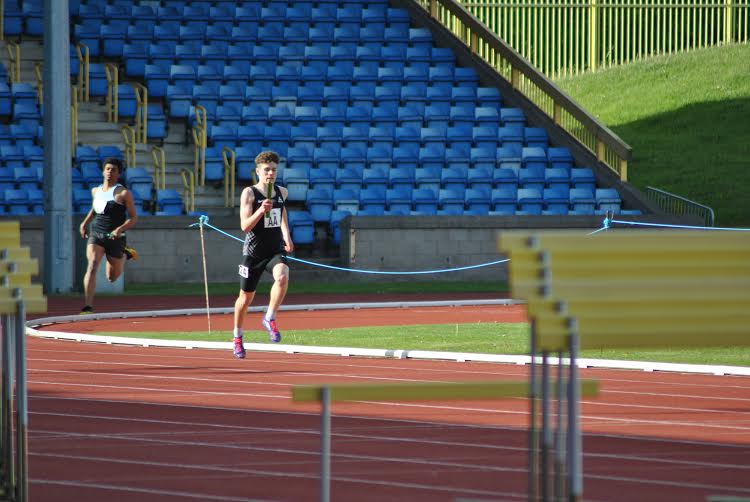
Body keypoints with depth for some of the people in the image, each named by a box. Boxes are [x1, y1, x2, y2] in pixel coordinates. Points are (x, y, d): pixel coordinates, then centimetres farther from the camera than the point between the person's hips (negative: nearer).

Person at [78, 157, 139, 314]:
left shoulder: (124, 193, -5)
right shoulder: (96, 191, 10)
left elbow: (134, 217, -6)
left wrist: (120, 229, -22)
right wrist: (85, 223, 14)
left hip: (114, 238, -2)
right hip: (95, 236, 2)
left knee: (112, 277, 15)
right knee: (92, 266, -23)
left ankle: (125, 254, 46)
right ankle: (88, 306, -27)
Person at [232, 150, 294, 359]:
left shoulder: (282, 192, 6)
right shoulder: (249, 193, -9)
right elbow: (245, 226, -17)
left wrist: (286, 236, 15)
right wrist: (261, 211, -31)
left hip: (276, 250, 3)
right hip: (253, 252, -3)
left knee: (282, 277, -31)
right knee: (246, 297, 9)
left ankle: (270, 319, -15)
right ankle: (237, 337, 32)